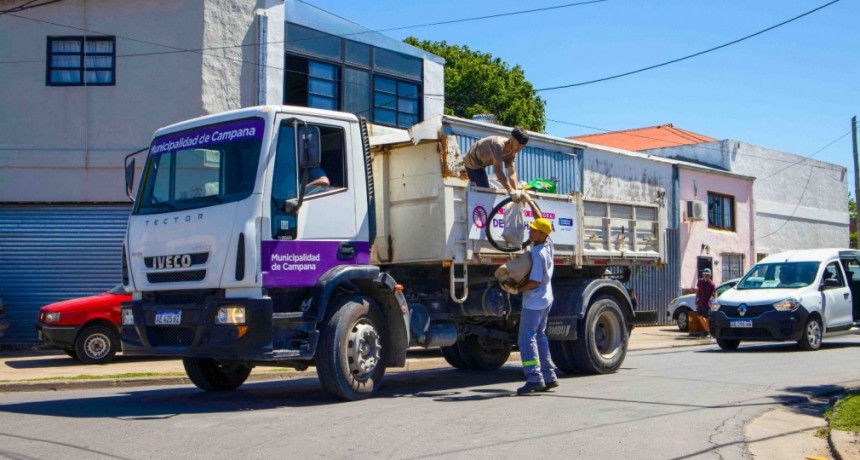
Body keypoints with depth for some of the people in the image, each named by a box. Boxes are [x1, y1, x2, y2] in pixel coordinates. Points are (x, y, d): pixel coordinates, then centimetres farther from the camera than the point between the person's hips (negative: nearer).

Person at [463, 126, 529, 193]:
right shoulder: (498, 145, -36)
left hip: (480, 163, 9)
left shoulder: (512, 152, -10)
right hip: (473, 162, -9)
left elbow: (512, 173, -9)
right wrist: (510, 190, -47)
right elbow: (497, 170, -43)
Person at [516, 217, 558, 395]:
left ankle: (534, 378, -15)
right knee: (539, 336, 16)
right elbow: (541, 221, 20)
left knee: (527, 338, -9)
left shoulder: (538, 253, -22)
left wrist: (519, 289, -11)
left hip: (534, 302, -10)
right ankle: (549, 376, 17)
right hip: (545, 299, 10)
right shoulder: (548, 244, 4)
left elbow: (535, 281, -23)